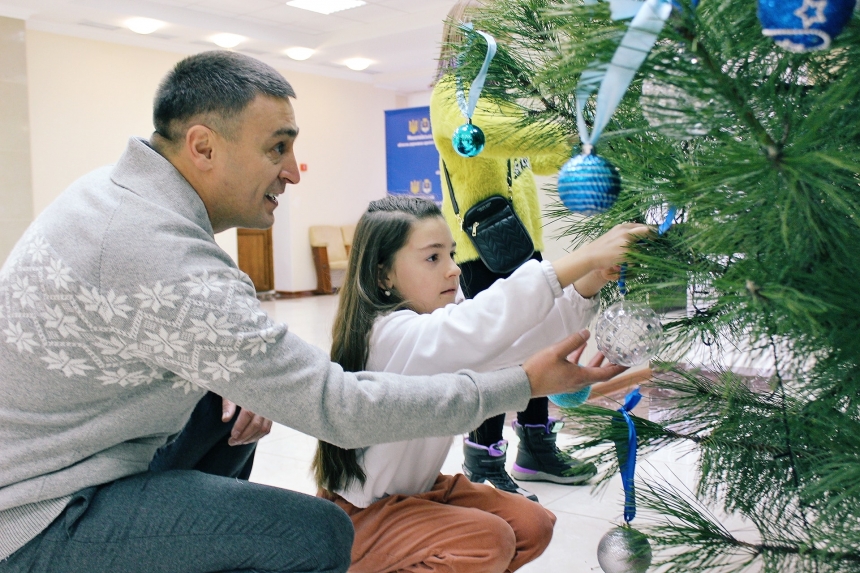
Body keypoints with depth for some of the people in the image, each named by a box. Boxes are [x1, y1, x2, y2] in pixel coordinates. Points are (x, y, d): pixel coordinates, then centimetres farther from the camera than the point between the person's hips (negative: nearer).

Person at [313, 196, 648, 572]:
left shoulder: (442, 328, -1)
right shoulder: (391, 335, -29)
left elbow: (518, 339, -8)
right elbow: (483, 330, -45)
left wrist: (587, 285, -22)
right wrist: (583, 258, -45)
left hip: (419, 489, 8)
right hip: (360, 516, -8)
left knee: (532, 527, 2)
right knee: (489, 542, -20)